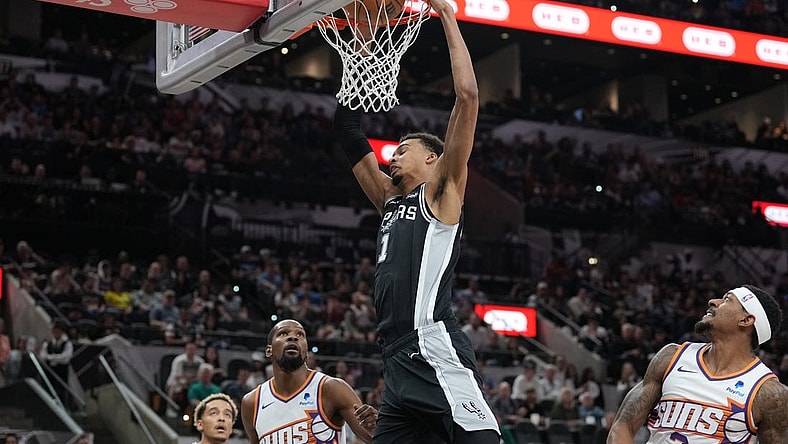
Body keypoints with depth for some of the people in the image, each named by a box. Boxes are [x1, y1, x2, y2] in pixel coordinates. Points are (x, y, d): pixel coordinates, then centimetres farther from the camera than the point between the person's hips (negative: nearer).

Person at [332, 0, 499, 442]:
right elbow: (349, 129, 29)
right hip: (400, 364, 8)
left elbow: (468, 96, -5)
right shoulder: (391, 201, 25)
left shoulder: (441, 193, 5)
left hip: (437, 353, -8)